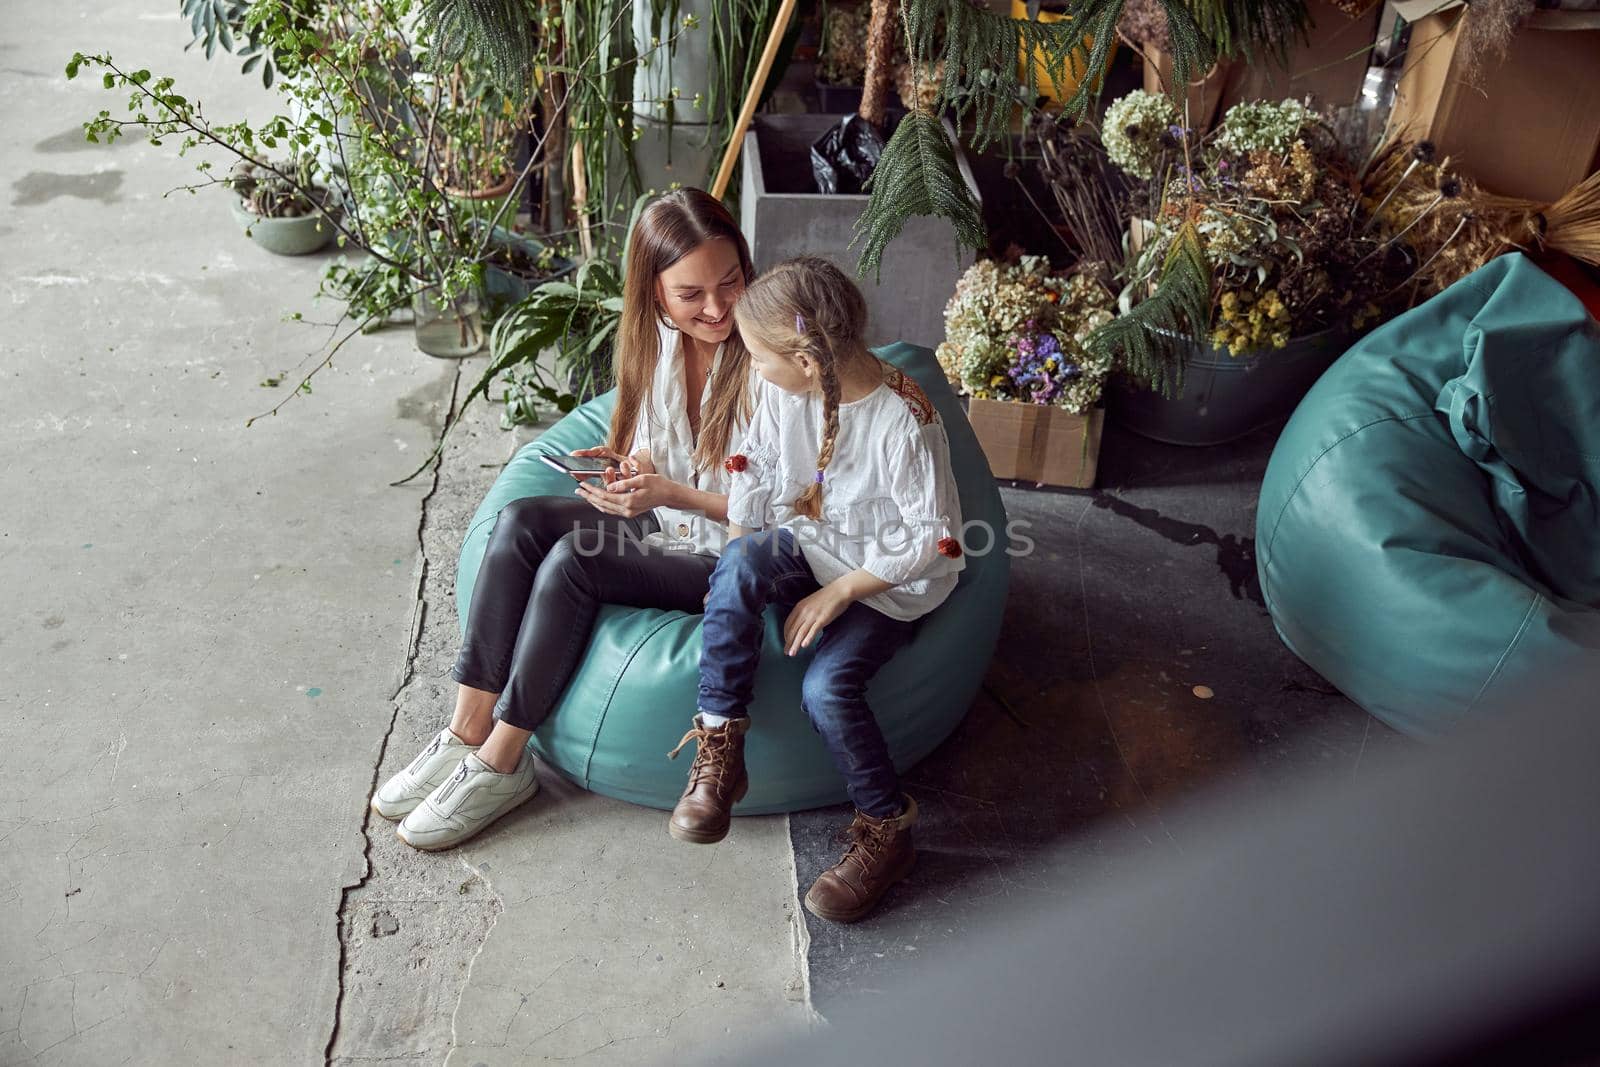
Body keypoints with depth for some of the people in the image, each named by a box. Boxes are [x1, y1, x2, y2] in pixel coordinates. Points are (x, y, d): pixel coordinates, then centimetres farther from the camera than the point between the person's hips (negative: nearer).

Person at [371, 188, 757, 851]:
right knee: (521, 522, -18)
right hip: (663, 522, 7)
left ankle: (500, 766, -13)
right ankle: (467, 733, -13)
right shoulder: (655, 337, 0)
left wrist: (674, 494, -26)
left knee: (572, 561, -27)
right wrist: (634, 466, -10)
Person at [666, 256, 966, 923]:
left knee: (827, 686, -27)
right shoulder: (781, 388, -9)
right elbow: (751, 477, 1)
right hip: (806, 546, 5)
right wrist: (740, 581, -6)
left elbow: (930, 539, -21)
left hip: (889, 581, -5)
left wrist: (838, 592, -21)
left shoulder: (903, 421, -25)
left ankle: (887, 830, -4)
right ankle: (719, 748, -22)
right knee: (740, 564, -29)